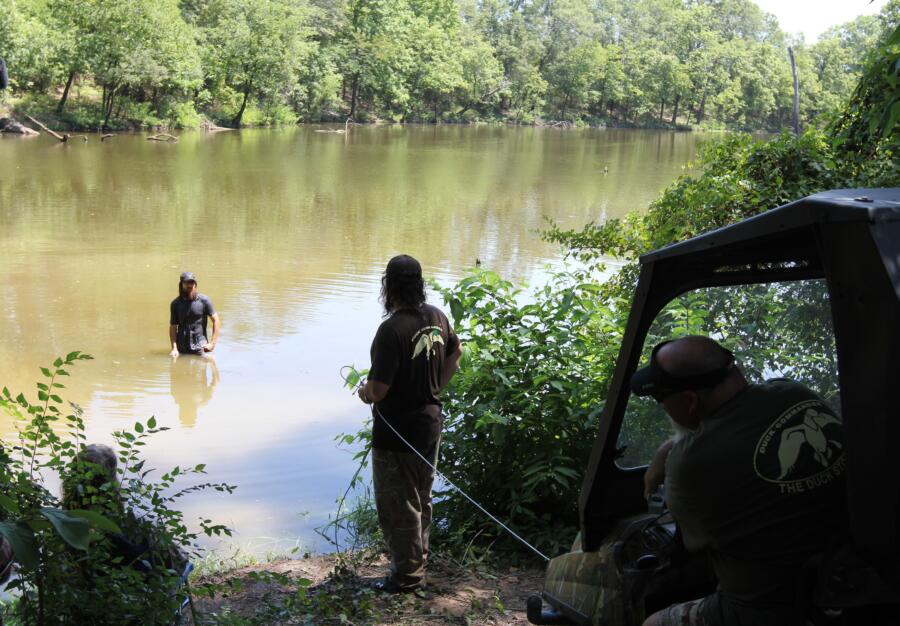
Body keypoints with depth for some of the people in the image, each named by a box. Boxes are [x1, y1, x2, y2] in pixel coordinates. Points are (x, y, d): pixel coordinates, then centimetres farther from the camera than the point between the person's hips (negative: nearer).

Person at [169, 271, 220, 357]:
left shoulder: (204, 300, -3)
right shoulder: (176, 304, 4)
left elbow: (216, 321, -1)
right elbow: (173, 327, 3)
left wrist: (212, 343, -8)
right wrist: (174, 348, -8)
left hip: (200, 347, -2)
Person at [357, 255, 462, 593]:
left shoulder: (392, 329, -26)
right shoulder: (437, 317, -3)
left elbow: (377, 390, -26)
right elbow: (456, 353, 14)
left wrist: (364, 392, -4)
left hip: (396, 432, -8)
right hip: (430, 423, 8)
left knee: (398, 506, 9)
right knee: (421, 500, 23)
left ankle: (407, 575, 22)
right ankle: (418, 562, 38)